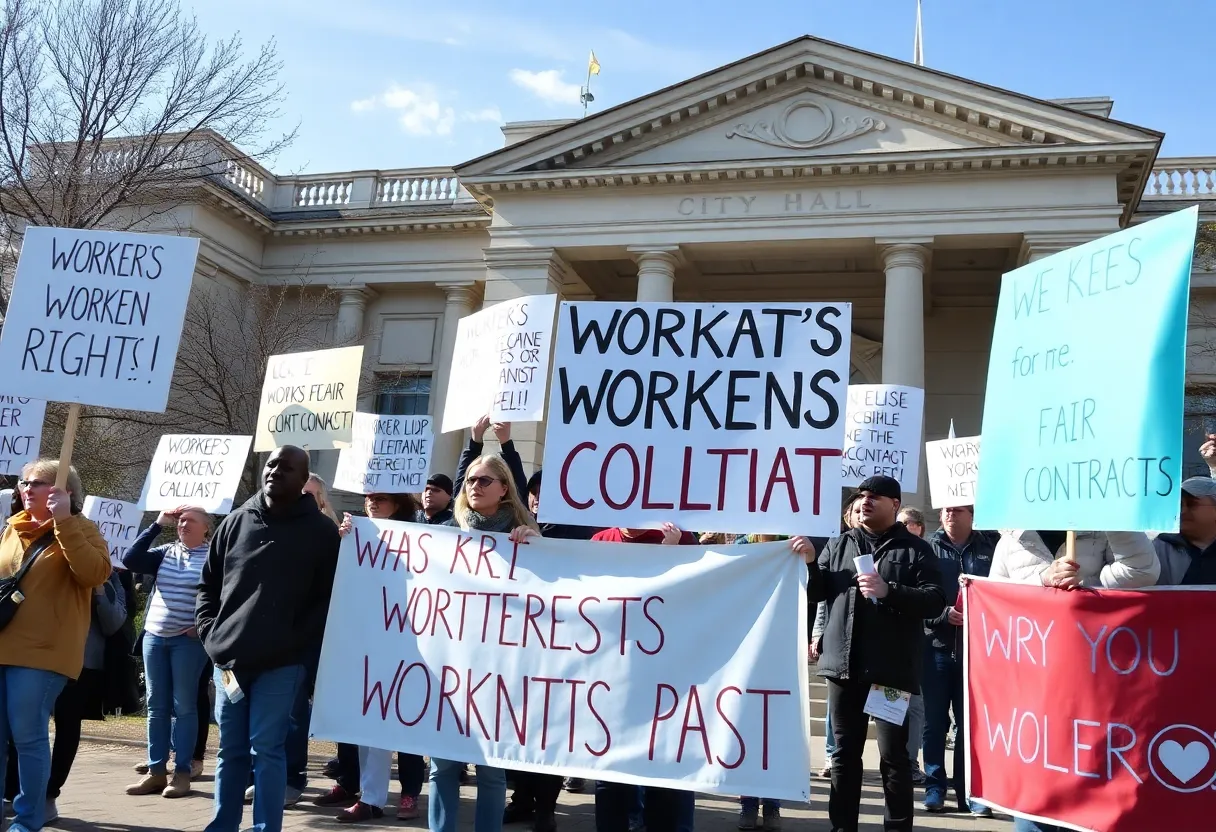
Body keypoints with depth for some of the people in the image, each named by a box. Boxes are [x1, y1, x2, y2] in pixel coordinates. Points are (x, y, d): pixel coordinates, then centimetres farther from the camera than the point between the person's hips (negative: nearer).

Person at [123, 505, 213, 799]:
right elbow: (130, 560, -3)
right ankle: (156, 771, 15)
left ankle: (182, 772, 5)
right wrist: (157, 525, -3)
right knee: (156, 706, 8)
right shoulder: (165, 552, 10)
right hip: (154, 636, 5)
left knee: (183, 706, -1)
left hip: (188, 641, -5)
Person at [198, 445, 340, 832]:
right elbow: (208, 584, 16)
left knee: (266, 751, -1)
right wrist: (210, 633, 4)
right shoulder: (236, 522, 8)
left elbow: (328, 598, -3)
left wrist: (298, 644, -11)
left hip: (281, 663, -4)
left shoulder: (321, 531, -3)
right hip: (229, 658, 4)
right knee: (230, 750, 13)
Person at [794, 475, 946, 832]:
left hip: (891, 667, -4)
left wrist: (889, 592, -20)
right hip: (844, 665, 4)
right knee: (845, 751, 12)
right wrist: (807, 562, -3)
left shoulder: (915, 549, 3)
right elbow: (815, 593, 14)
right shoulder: (839, 545, 14)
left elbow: (935, 600, -7)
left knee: (894, 754, 2)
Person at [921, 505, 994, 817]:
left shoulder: (988, 549, 5)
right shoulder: (928, 548, 3)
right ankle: (935, 787, 16)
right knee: (934, 720, 6)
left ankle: (968, 791, 14)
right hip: (936, 645, 0)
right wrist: (944, 614, -17)